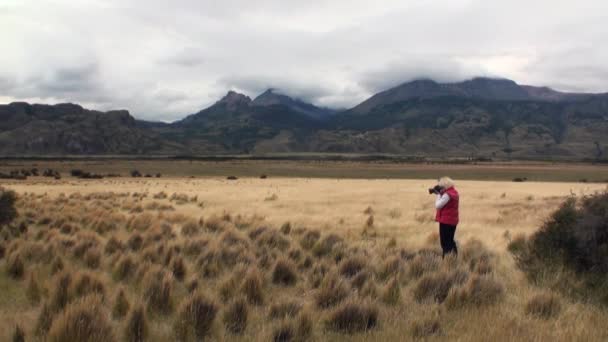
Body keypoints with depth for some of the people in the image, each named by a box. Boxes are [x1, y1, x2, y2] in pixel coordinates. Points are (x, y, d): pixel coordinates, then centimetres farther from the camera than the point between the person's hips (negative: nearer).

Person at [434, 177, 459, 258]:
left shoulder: (447, 194, -20)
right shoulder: (454, 192, 10)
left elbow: (438, 206, -20)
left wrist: (438, 194, -11)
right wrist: (440, 194, 5)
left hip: (446, 221, -10)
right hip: (453, 221, 10)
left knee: (445, 242, -4)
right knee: (450, 240, 19)